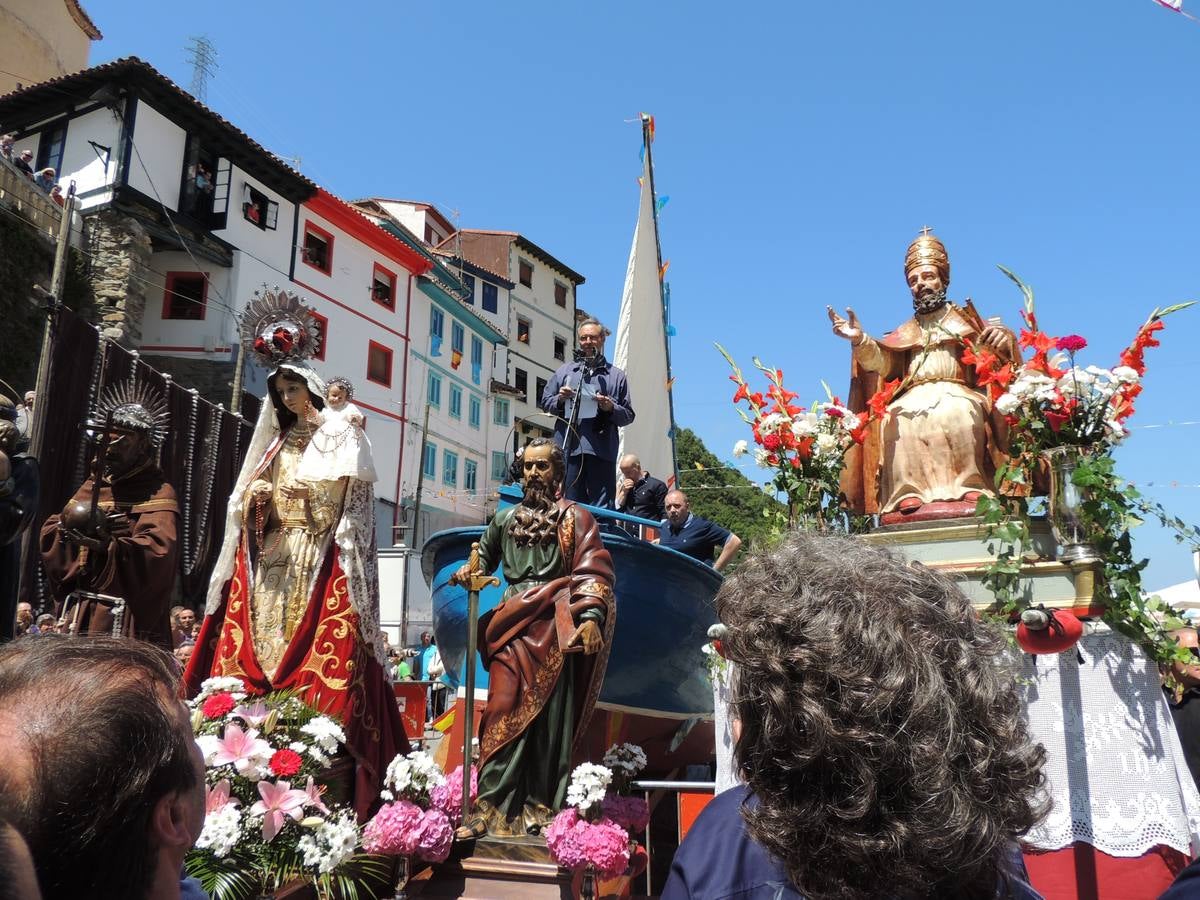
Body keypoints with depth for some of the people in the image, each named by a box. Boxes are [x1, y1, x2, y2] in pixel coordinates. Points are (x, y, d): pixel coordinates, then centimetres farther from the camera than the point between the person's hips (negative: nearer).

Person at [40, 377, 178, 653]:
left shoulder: (159, 494, -3)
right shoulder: (92, 487, 19)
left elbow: (158, 552, -18)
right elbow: (48, 533, 12)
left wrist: (106, 544, -30)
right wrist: (70, 525, -9)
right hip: (78, 613, 6)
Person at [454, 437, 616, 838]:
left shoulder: (576, 518, 6)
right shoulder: (505, 518, 19)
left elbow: (595, 572, -5)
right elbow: (484, 559, 32)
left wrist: (591, 616, -21)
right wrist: (467, 573, 9)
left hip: (555, 630, -3)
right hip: (513, 627, 3)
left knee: (550, 720, -2)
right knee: (504, 714, -8)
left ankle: (541, 811, 6)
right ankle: (493, 807, -6)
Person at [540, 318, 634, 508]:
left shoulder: (616, 376, 14)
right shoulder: (564, 371, 18)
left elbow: (628, 415, 12)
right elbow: (545, 402, 18)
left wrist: (611, 408, -8)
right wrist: (559, 399, -2)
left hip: (601, 451, -1)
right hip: (568, 449, 1)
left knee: (602, 508, -3)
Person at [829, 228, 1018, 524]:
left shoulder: (964, 321, 21)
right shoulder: (905, 333, 27)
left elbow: (989, 357, 6)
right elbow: (882, 363, 10)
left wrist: (1001, 340, -18)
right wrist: (860, 341, -8)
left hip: (958, 394, -2)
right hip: (914, 396, 2)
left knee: (959, 412, -38)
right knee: (896, 418, -33)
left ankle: (968, 491, -38)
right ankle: (908, 496, -37)